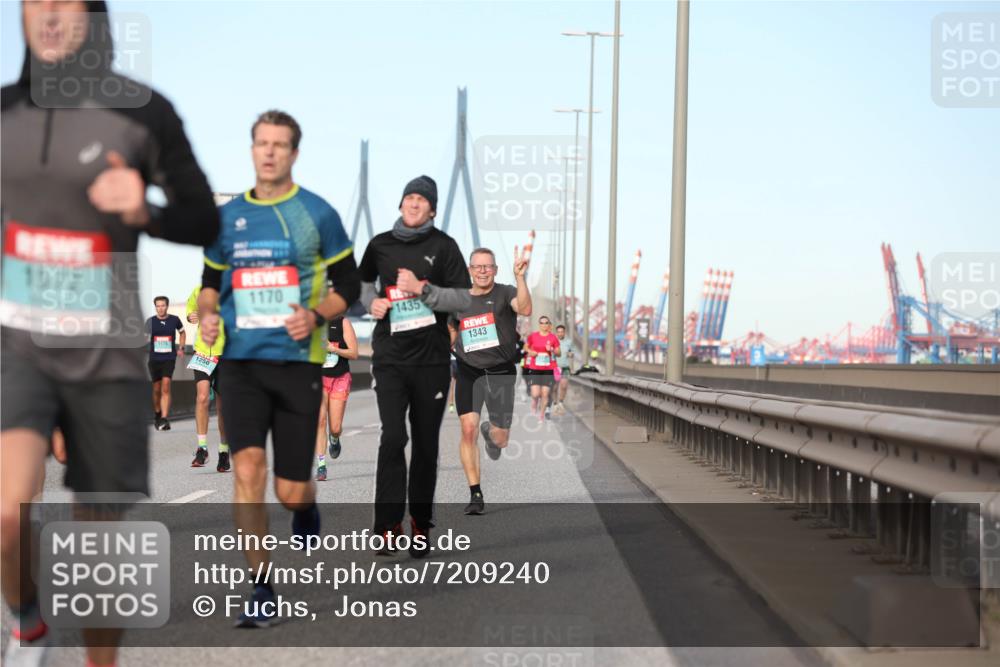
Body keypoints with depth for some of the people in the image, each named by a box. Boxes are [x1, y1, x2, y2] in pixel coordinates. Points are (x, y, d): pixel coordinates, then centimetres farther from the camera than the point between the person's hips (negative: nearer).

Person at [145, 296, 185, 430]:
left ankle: (164, 419, -20)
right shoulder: (150, 321, 0)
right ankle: (157, 414, 32)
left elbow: (182, 332, 21)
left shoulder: (174, 320, 1)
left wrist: (181, 348, 10)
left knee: (166, 388, -15)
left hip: (169, 359, -1)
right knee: (157, 389, 9)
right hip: (154, 359, 1)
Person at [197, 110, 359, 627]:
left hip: (298, 362, -2)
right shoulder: (227, 216, 8)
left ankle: (306, 508, 41)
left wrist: (316, 315, -15)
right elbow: (211, 281, 19)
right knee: (247, 467, -15)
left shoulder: (318, 214, 0)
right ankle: (262, 591, -3)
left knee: (290, 490, 1)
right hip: (241, 362, 2)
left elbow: (349, 286, 3)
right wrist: (206, 314, -2)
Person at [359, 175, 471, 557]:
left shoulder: (443, 246, 0)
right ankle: (388, 526, -10)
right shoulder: (380, 245, 6)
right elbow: (364, 282, 22)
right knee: (393, 437, -13)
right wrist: (371, 302, 1)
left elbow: (463, 299, -4)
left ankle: (420, 524, 17)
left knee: (426, 442, 7)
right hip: (390, 357, 0)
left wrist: (422, 288, -17)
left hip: (432, 358, 0)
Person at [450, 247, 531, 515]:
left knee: (501, 440, 2)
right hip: (468, 372, 2)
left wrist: (519, 277, -32)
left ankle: (490, 432, 43)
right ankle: (475, 495, -5)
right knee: (468, 430, -14)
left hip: (500, 372, -1)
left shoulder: (505, 293, -3)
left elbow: (525, 309, -25)